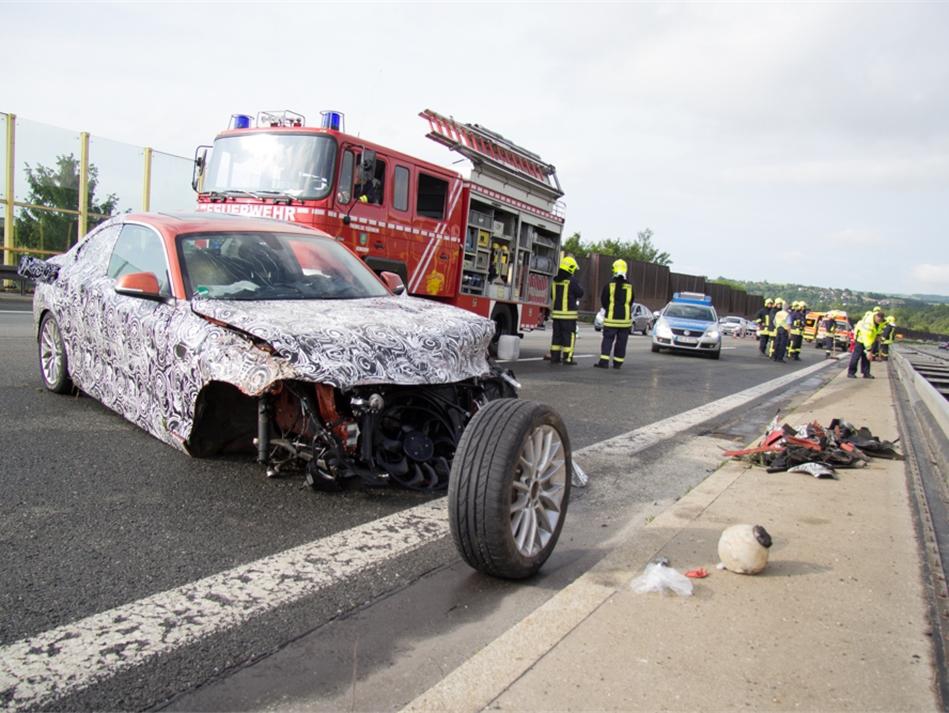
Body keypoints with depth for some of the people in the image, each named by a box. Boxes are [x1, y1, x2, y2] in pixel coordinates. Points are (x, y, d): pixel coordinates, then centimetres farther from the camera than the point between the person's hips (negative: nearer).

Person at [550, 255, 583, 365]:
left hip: (556, 312, 6)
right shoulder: (572, 280, -14)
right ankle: (567, 358, -1)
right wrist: (576, 284, 11)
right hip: (569, 313, -6)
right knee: (569, 335, 0)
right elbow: (580, 293, -4)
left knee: (557, 335, 11)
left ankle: (554, 357, 13)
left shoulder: (555, 280, 6)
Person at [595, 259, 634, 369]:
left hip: (611, 318, -2)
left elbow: (603, 302, 0)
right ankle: (617, 363, 11)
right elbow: (630, 303, 11)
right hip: (625, 318, 2)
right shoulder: (630, 287, 0)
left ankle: (604, 362, -9)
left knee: (607, 340, 1)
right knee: (621, 342, 8)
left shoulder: (609, 285, -8)